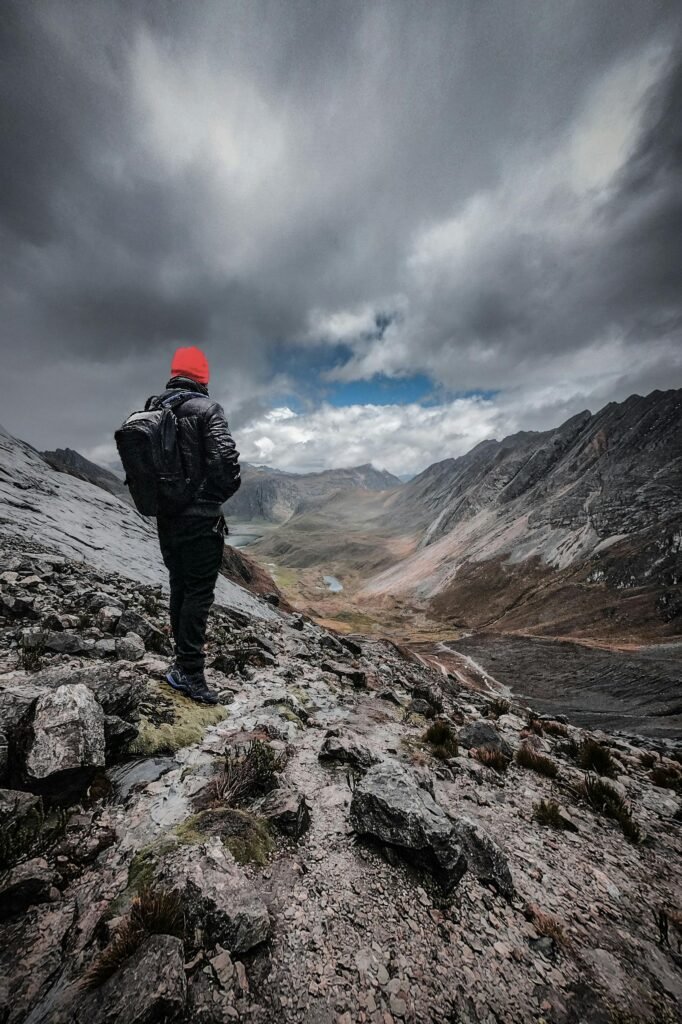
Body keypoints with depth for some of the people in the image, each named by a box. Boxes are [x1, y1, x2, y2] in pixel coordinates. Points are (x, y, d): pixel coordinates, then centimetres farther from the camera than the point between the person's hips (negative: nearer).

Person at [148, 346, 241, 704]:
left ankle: (182, 659, 31)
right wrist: (222, 492, -4)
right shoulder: (206, 409, -10)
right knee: (199, 593, 1)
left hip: (165, 517, 7)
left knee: (179, 588, 18)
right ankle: (189, 673, 8)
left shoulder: (150, 411, 10)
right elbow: (226, 459, -21)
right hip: (200, 518, -7)